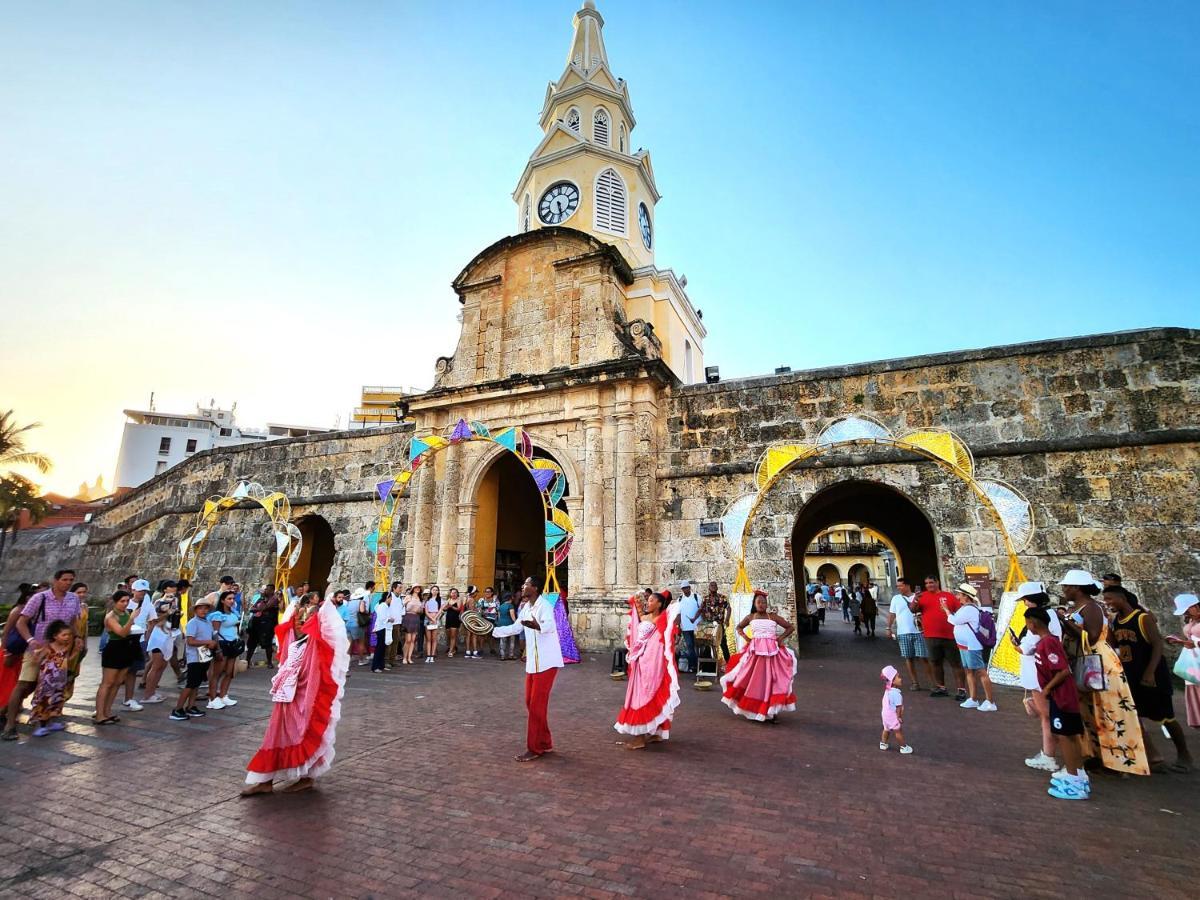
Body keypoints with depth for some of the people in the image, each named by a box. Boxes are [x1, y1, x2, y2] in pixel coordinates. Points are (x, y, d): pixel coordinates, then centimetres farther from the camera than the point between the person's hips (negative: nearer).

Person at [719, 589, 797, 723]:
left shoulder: (773, 616, 2)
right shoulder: (750, 617, 7)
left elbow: (790, 627, 7)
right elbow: (739, 627, 22)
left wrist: (781, 637, -5)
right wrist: (745, 637, 6)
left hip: (772, 652, -1)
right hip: (755, 651, 1)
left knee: (771, 680, 0)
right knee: (755, 681, 5)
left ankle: (770, 711, 8)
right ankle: (754, 709, 17)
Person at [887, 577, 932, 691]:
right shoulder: (896, 598, 8)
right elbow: (891, 614, 9)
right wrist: (889, 628, 2)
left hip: (918, 631, -2)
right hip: (903, 633, 2)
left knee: (924, 657, -2)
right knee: (908, 658, 4)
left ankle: (931, 682, 9)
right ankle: (915, 682, 12)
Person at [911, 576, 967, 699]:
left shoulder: (949, 596, 1)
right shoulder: (922, 596, 5)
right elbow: (913, 610, -3)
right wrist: (915, 600, -21)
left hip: (950, 636, -2)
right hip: (931, 637, 3)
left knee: (956, 663, 3)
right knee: (936, 663, 12)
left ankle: (962, 689, 10)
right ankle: (941, 688, 25)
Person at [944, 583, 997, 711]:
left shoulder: (969, 609, -19)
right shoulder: (965, 607, 13)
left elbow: (954, 620, -17)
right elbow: (957, 619, 17)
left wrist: (946, 609, -5)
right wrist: (947, 610, 11)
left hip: (971, 647, -11)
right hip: (964, 645, 11)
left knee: (981, 672, -5)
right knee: (969, 672, 14)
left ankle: (989, 702, -1)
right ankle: (972, 700, 21)